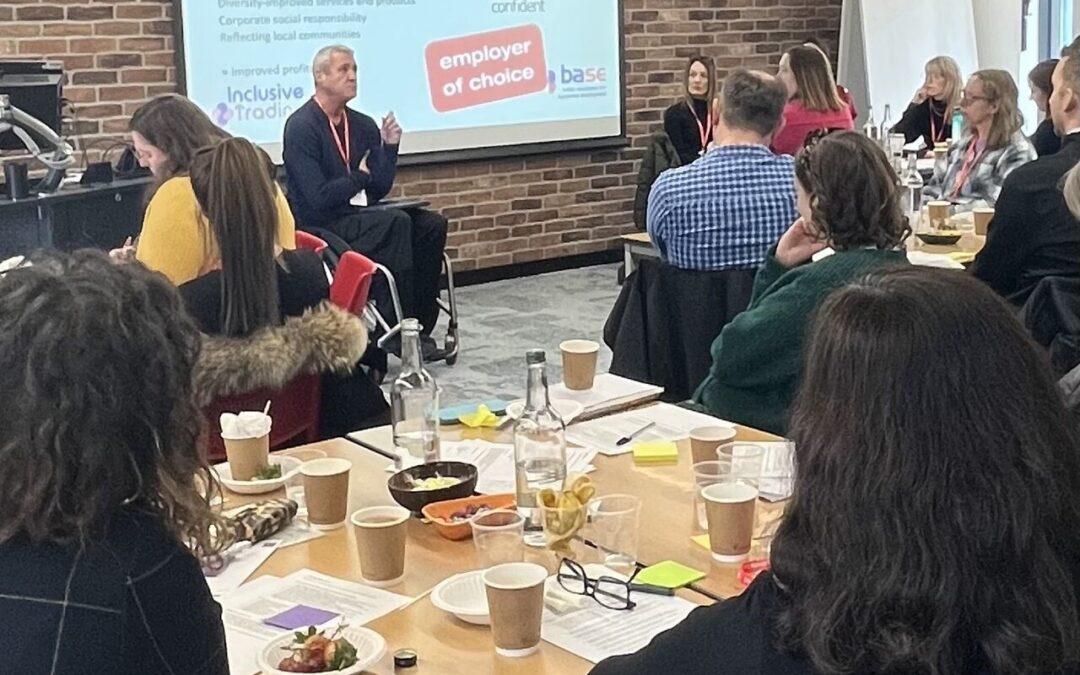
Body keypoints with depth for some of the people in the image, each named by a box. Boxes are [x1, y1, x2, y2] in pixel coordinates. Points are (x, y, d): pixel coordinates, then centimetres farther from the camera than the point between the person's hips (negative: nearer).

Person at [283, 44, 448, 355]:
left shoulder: (363, 125, 10)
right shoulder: (300, 127, -9)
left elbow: (381, 188, 7)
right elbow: (318, 198, -17)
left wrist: (390, 146, -6)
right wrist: (360, 177, -3)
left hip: (361, 217, 7)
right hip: (322, 227, -7)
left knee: (432, 224, -15)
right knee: (396, 222, -30)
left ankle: (420, 327, -14)